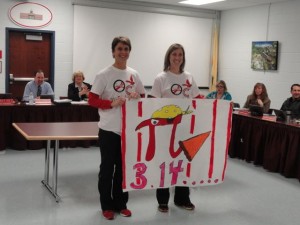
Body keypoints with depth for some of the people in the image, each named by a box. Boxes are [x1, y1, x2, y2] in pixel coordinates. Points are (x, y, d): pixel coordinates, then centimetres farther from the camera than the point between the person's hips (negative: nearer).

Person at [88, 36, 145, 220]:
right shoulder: (104, 74, -8)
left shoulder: (134, 74, 6)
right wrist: (112, 103, -22)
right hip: (109, 129, -4)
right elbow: (92, 100, -10)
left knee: (124, 167, 13)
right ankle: (107, 205, 20)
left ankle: (121, 203, 27)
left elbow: (143, 96, 14)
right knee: (107, 168, 6)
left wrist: (137, 98, -8)